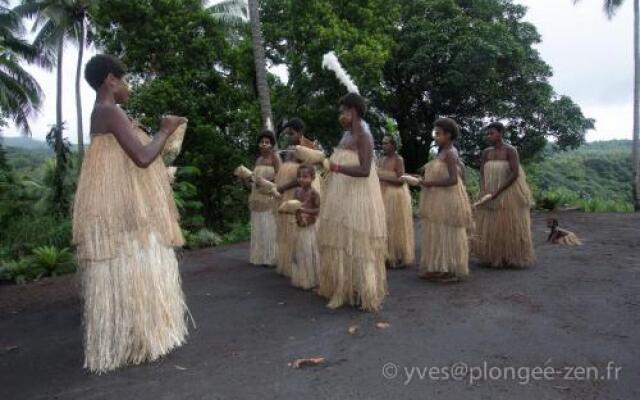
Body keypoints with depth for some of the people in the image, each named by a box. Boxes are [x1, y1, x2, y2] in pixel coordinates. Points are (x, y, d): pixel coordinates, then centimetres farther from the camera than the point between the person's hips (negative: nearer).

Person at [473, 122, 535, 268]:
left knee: (509, 227, 1)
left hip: (509, 195, -5)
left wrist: (498, 191, -22)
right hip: (490, 196, 6)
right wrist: (484, 192, -13)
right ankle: (494, 258, 18)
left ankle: (513, 259, 15)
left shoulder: (511, 150, -11)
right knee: (490, 228, 6)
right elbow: (482, 174, 4)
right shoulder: (486, 153, 6)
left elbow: (515, 173, -19)